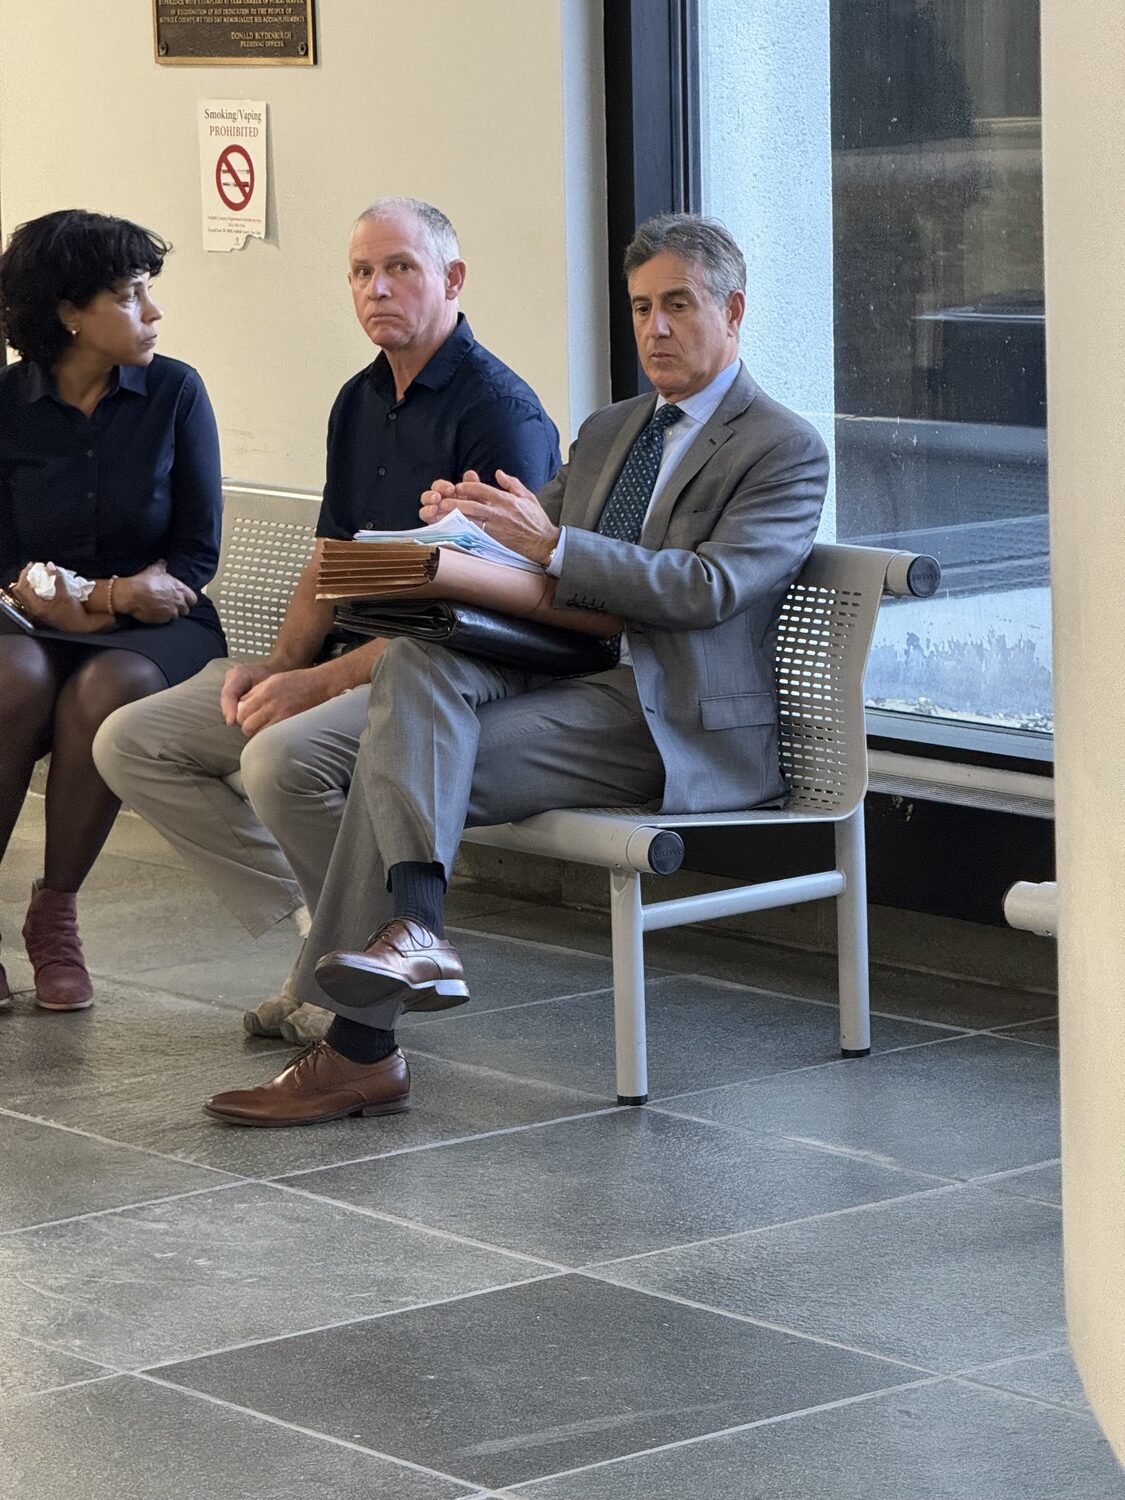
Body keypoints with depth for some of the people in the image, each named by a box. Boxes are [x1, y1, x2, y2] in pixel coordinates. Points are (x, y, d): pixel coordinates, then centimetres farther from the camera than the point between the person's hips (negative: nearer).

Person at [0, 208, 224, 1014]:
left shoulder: (174, 393, 0)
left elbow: (197, 553, 0)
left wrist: (91, 597, -13)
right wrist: (114, 595, -14)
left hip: (158, 627, 0)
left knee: (108, 686, -35)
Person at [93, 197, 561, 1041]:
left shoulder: (499, 411, -13)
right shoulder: (360, 402, 14)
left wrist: (320, 682, -20)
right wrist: (278, 667, -1)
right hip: (350, 662, 9)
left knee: (283, 758, -35)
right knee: (132, 742, -3)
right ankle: (315, 925, -5)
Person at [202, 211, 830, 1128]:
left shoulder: (786, 451, 0)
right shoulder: (608, 432, 25)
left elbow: (708, 587, -15)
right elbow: (526, 556, 23)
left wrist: (552, 544, -24)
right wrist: (464, 526, -2)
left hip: (675, 728, -7)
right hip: (572, 681, 7)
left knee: (411, 762, -24)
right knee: (418, 659, -25)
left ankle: (360, 1048, -28)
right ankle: (416, 927, -40)